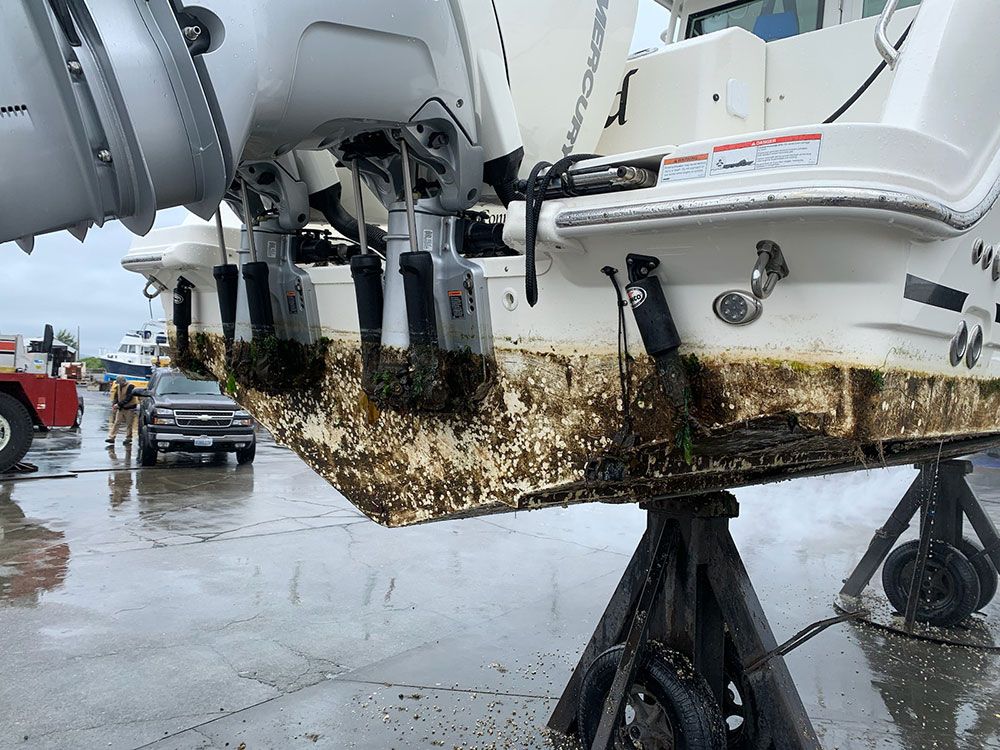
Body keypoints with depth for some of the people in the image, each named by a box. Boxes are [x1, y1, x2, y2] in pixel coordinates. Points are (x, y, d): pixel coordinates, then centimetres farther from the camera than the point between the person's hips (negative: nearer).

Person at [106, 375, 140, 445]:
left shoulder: (130, 387, -14)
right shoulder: (118, 386, 9)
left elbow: (128, 398, -21)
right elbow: (116, 397, 14)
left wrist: (119, 404, -23)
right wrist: (114, 404, -4)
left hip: (129, 408, -7)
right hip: (121, 408, 7)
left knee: (129, 424, 0)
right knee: (116, 422, 3)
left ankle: (128, 438, 8)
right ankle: (111, 437, 3)